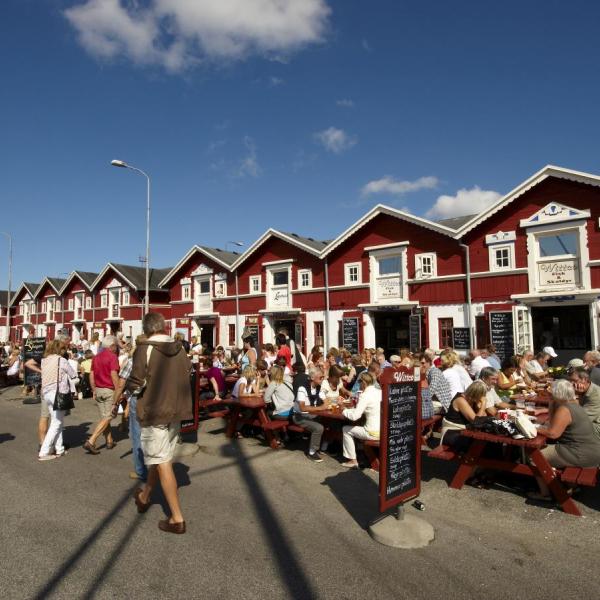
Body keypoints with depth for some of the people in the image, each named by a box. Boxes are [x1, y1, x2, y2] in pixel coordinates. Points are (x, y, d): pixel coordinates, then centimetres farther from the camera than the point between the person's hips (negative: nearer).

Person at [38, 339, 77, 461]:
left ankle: (59, 449, 22)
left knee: (55, 421, 16)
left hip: (46, 393, 7)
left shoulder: (44, 361, 6)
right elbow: (73, 375, -4)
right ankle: (43, 453, 0)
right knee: (56, 423, 1)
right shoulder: (61, 360, -10)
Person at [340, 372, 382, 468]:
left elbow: (354, 416, -18)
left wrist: (344, 411, 0)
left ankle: (353, 460, 15)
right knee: (362, 426, 33)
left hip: (374, 433, -7)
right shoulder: (381, 392, 7)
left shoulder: (365, 395, -14)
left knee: (346, 429, 11)